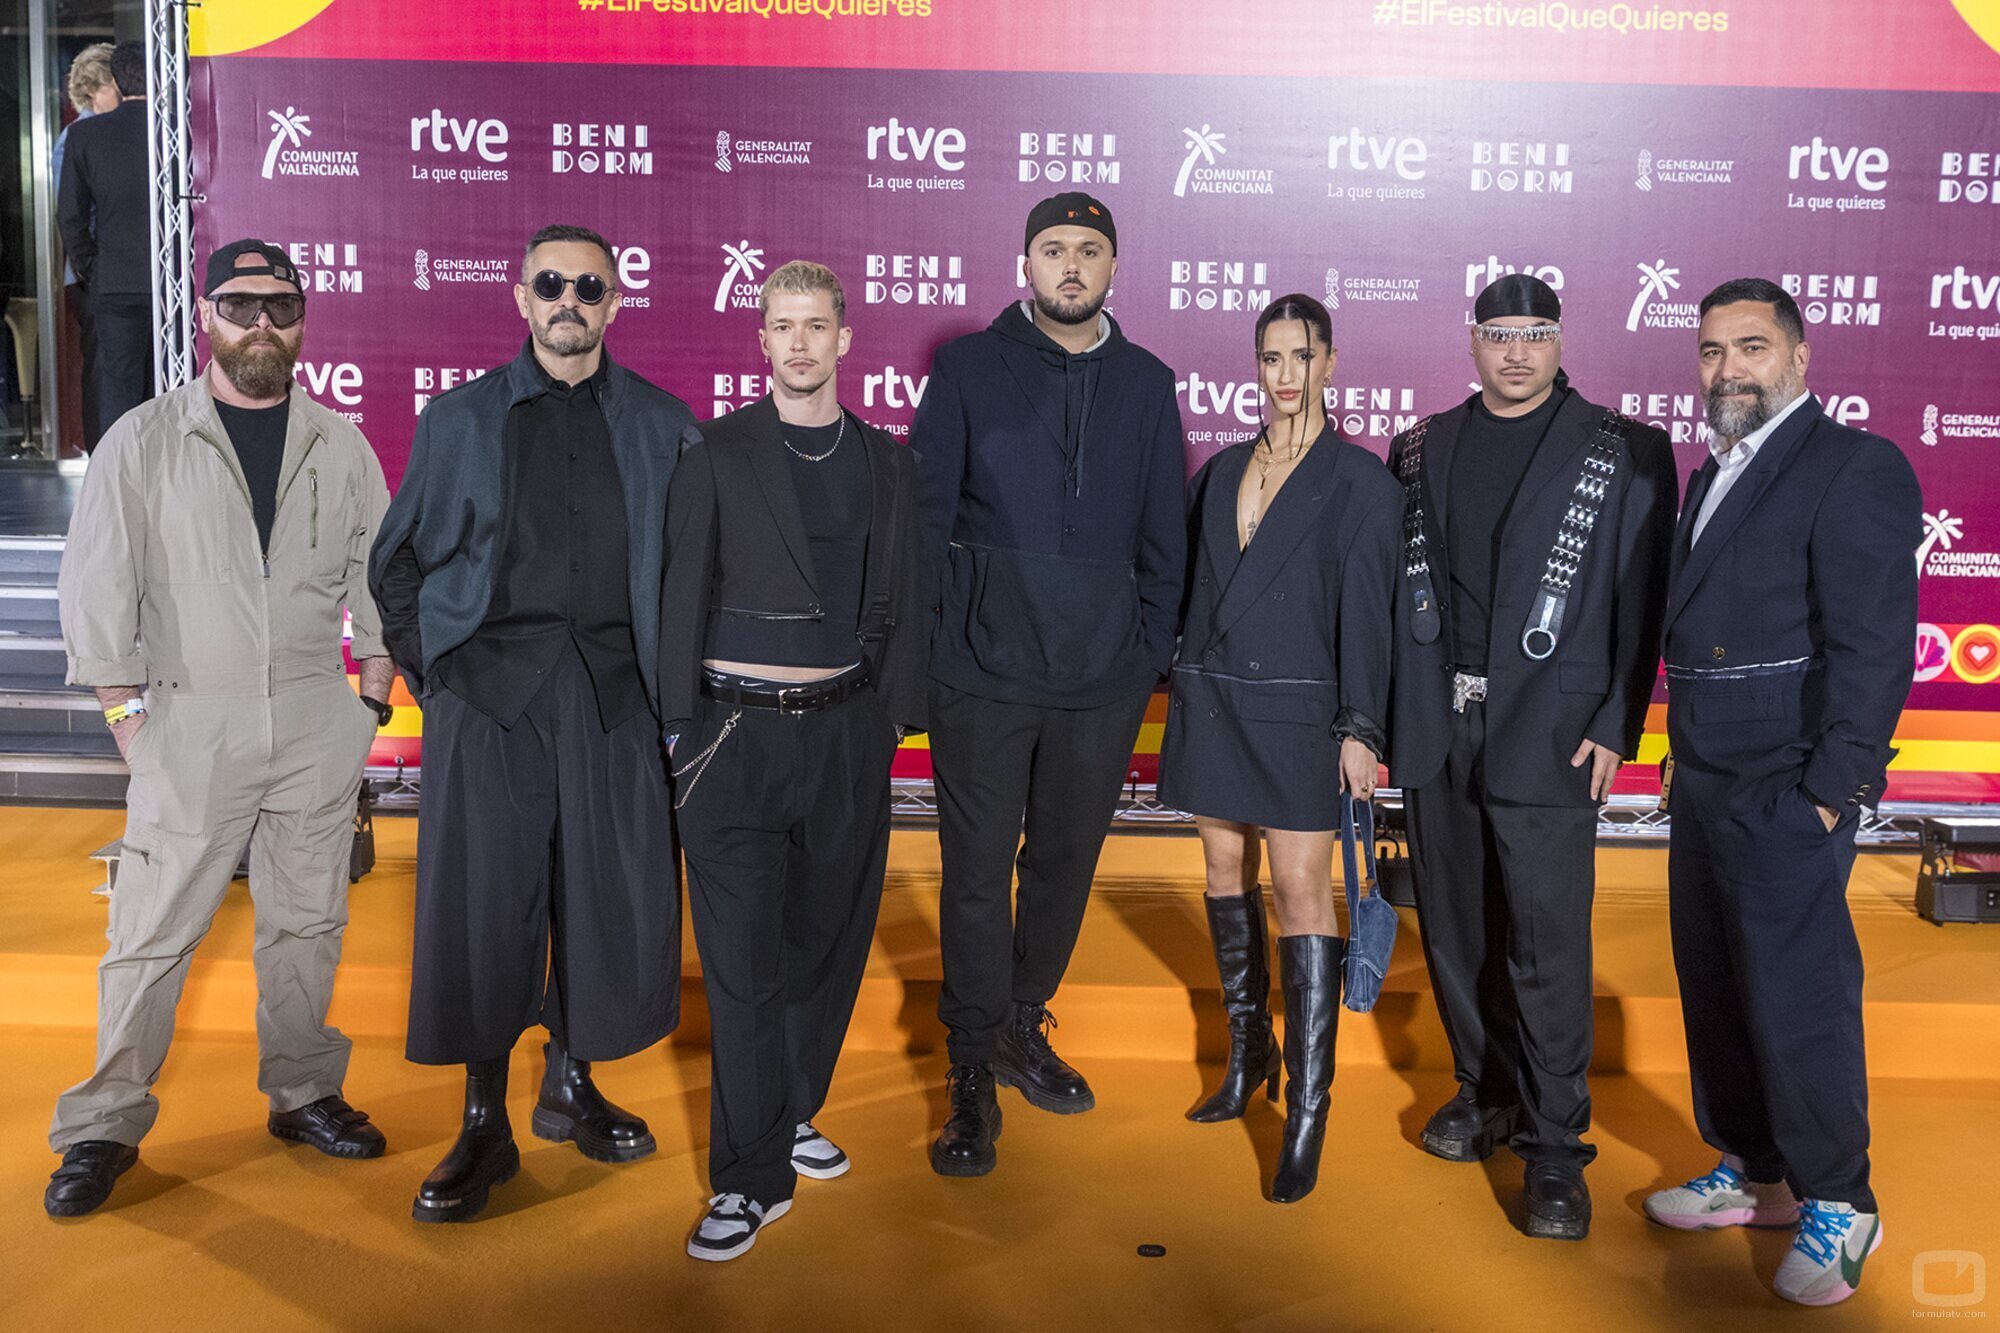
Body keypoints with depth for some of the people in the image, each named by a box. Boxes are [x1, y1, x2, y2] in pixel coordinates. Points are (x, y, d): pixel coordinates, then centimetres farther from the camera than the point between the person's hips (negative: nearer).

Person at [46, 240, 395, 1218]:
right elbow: (97, 586, 0)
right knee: (152, 930, 0)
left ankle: (302, 1091, 25)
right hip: (191, 722, -2)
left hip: (317, 721, 2)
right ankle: (106, 1126, 12)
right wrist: (125, 711, -4)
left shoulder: (340, 446, 7)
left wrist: (374, 695, 6)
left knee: (308, 919, 10)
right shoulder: (144, 440, 1)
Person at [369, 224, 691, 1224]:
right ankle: (484, 1125, 14)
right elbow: (397, 558, 13)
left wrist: (671, 675, 2)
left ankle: (570, 1085, 26)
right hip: (491, 690, 0)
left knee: (613, 896, 4)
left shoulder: (663, 426, 9)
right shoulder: (458, 420, 9)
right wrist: (428, 672, 5)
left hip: (613, 691, 1)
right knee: (484, 899, 0)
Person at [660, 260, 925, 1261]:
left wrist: (893, 719, 9)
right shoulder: (715, 455, 1)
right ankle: (753, 1176, 7)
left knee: (826, 940, 12)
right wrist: (680, 724, -2)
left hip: (843, 727, 4)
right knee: (743, 959, -3)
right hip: (738, 728, -3)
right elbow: (683, 595, 1)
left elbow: (900, 604, 12)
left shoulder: (887, 463, 10)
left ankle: (792, 1116, 32)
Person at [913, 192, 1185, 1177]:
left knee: (1066, 861, 13)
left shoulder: (1146, 384, 9)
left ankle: (1022, 1028, 32)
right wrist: (931, 635, -5)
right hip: (984, 669, -2)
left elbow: (1163, 534, 11)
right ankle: (973, 1071, 14)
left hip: (1104, 678, 3)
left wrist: (1153, 649, 5)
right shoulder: (968, 369, 2)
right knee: (978, 870, 1)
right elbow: (925, 511, 1)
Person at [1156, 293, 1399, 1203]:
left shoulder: (1360, 480, -3)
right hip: (1213, 700, 6)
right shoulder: (1223, 471, 12)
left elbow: (1365, 613, -7)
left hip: (1298, 710, -5)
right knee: (1227, 870, 12)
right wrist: (1186, 680, 12)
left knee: (1301, 888, -8)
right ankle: (1247, 1053, 27)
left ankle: (1307, 1111, -4)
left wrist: (1361, 728, -12)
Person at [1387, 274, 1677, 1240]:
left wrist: (1616, 725, -9)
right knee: (1455, 930, 13)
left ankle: (1554, 1143, 9)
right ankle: (1485, 1089, 32)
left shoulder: (1624, 454, 1)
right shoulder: (1422, 451, 12)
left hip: (1547, 731, -4)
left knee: (1546, 946, -4)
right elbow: (1395, 587, 11)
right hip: (1438, 726, 4)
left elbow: (1639, 599, -2)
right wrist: (1384, 714, 4)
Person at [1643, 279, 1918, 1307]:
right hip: (1702, 793, 8)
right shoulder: (1712, 479, 17)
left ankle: (1836, 1206, 15)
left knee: (1799, 1000, -1)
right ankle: (1755, 1174, 30)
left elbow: (1873, 644, -16)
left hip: (1785, 799, -8)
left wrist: (1827, 795, -18)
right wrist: (1680, 762, 11)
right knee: (1716, 993, 14)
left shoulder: (1855, 468, -9)